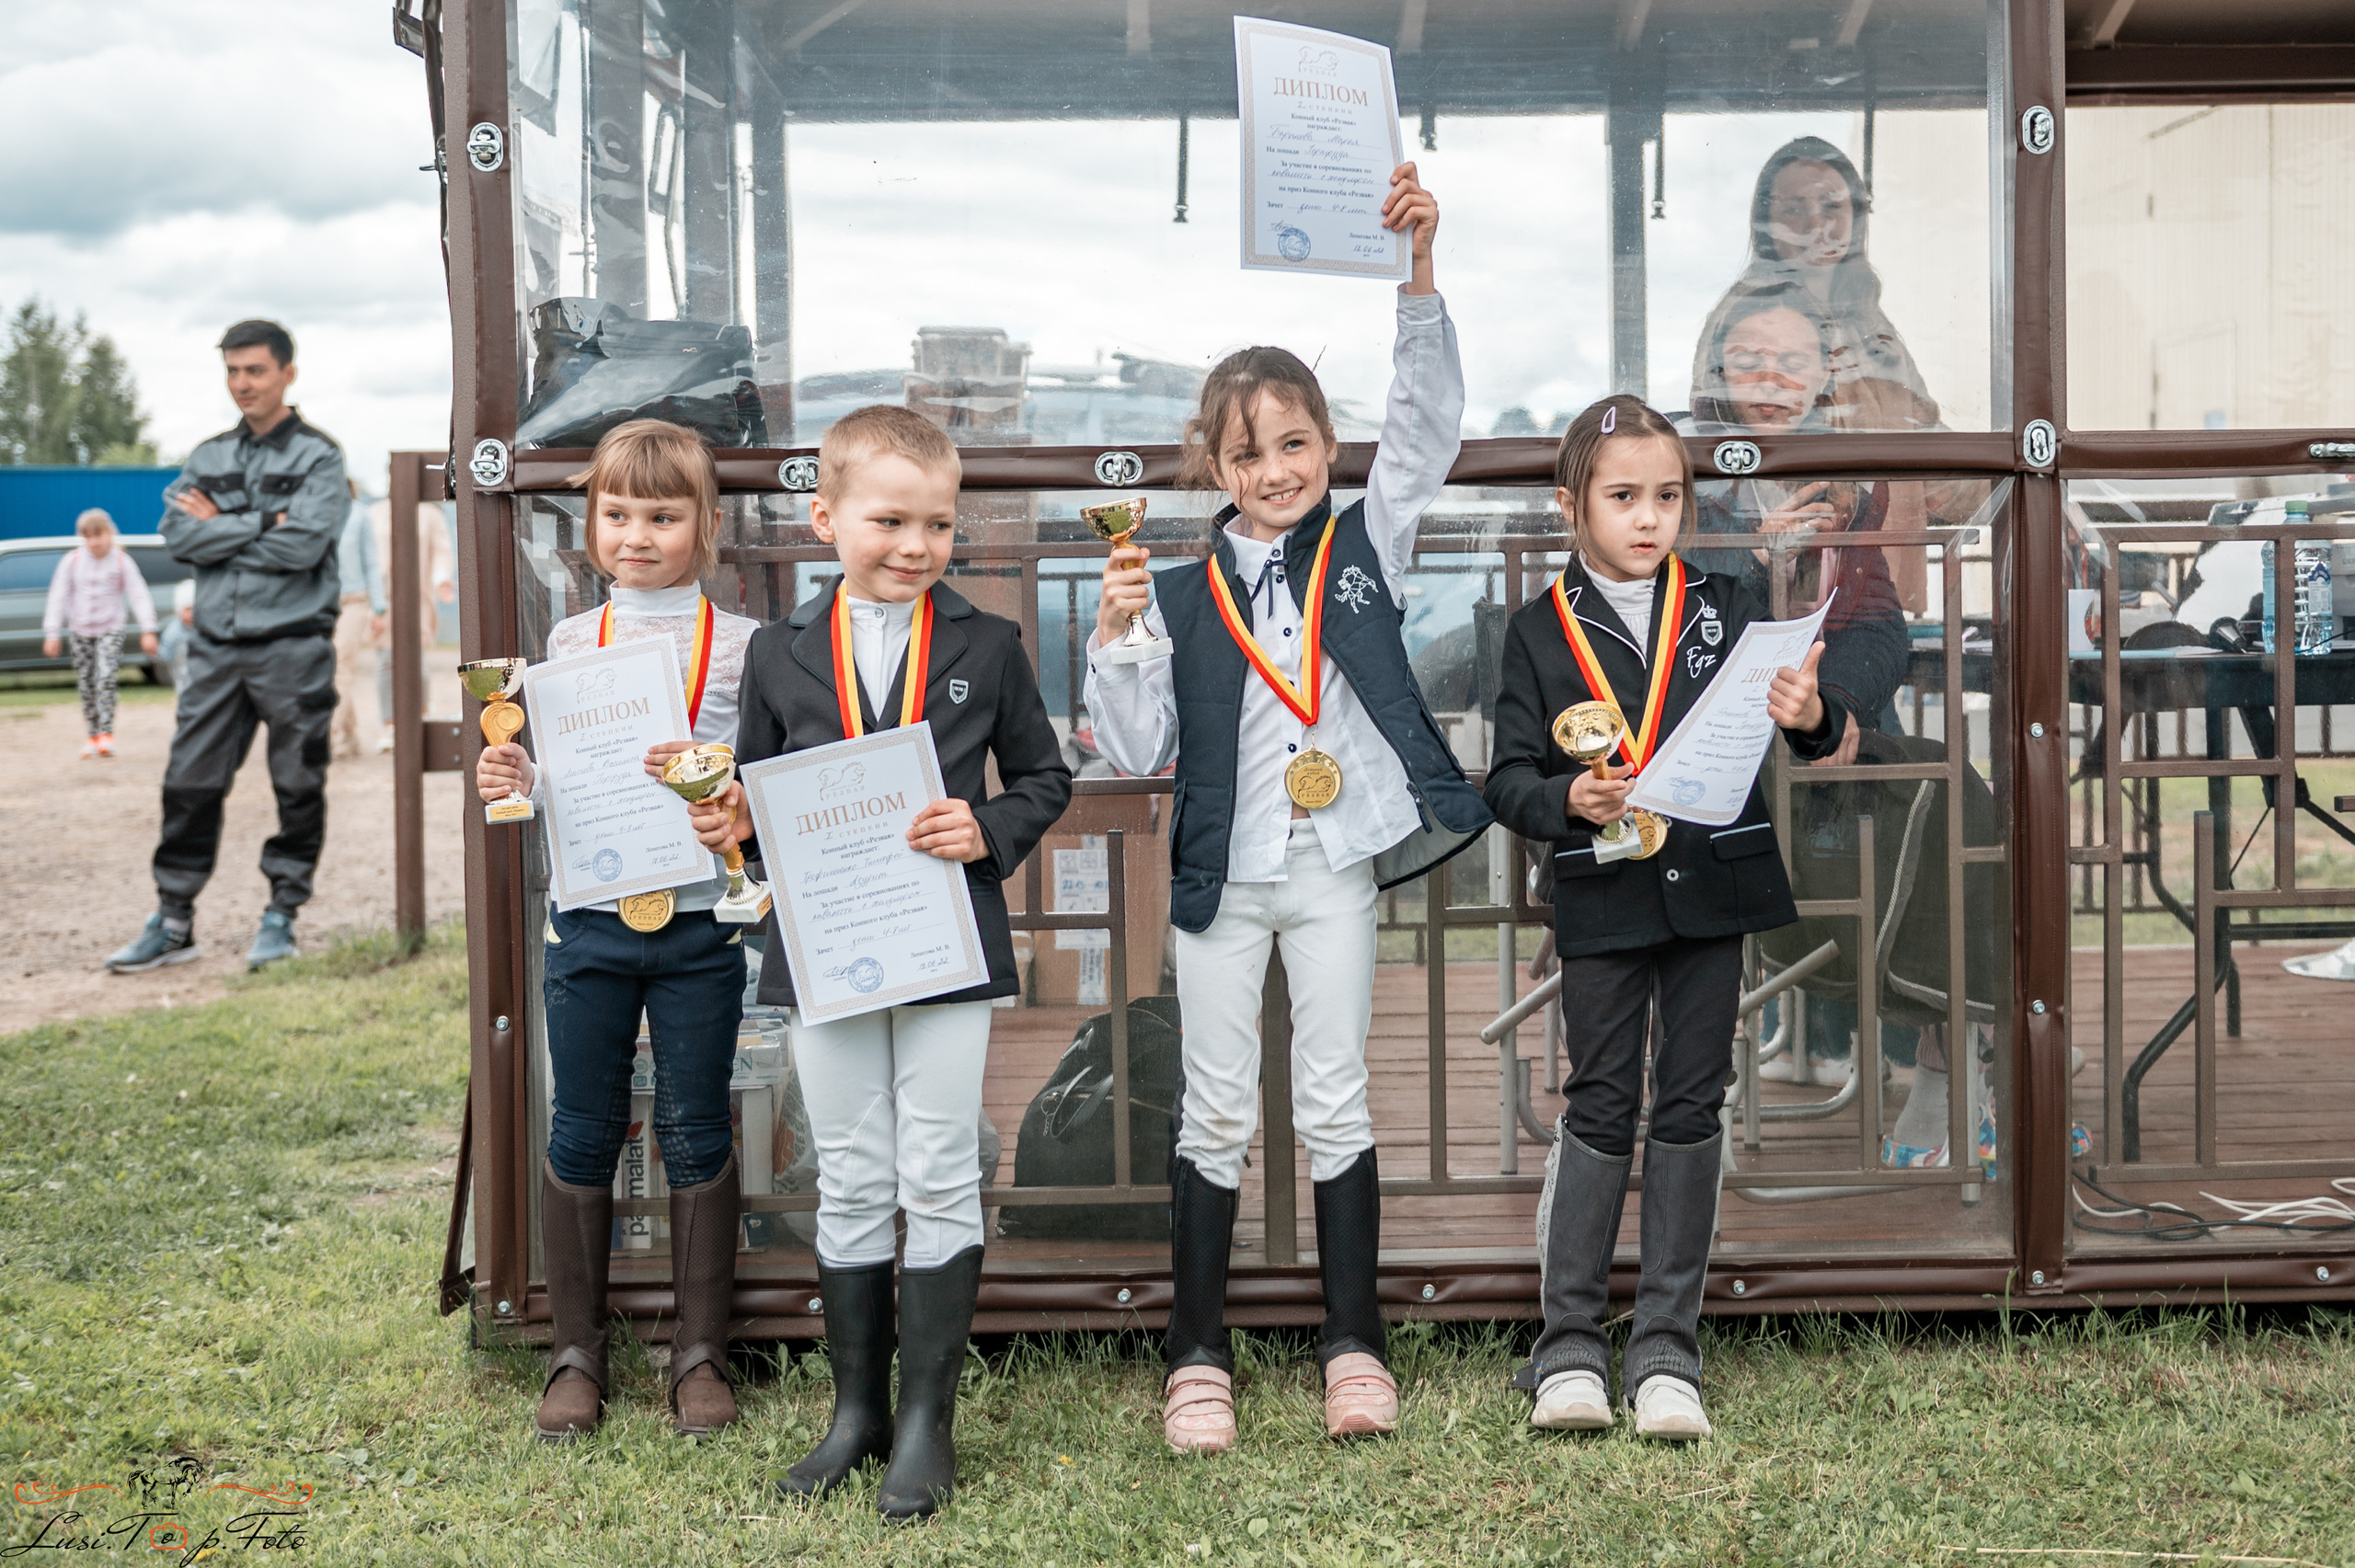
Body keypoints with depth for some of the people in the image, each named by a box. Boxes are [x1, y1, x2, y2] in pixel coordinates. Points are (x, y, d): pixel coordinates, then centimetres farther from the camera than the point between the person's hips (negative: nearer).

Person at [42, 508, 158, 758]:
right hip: (80, 631, 2)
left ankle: (106, 734, -19)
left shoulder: (122, 561, -7)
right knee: (86, 685, 6)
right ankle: (92, 737, 15)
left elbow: (139, 595, -8)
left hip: (110, 630, -2)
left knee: (105, 678, -19)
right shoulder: (72, 561, -4)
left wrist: (148, 630, -15)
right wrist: (52, 633, -4)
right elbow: (58, 597, -1)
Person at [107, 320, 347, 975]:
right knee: (189, 784, 4)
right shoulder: (207, 458, 13)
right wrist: (263, 523, -11)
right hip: (217, 645, 4)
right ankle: (173, 921, 11)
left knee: (298, 787, 3)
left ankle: (281, 916, 15)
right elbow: (179, 534, -2)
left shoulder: (319, 456, -1)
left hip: (293, 646, -4)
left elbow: (303, 546, -15)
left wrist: (221, 527, -5)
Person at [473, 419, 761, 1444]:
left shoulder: (739, 646, -2)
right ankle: (576, 1353, 22)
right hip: (589, 920, 2)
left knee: (696, 1131, 6)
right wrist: (509, 781, -7)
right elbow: (558, 779, 14)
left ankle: (700, 1352, 19)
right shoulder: (571, 641, 7)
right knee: (581, 1132, 8)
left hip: (699, 923, -2)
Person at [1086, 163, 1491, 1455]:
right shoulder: (1179, 595, 0)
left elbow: (1427, 423, -7)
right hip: (1222, 875, 0)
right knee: (1217, 1114, 7)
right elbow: (1138, 755, -2)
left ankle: (1353, 1345, 19)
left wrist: (1416, 274, -17)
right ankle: (1197, 1356, 18)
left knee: (1336, 1106, 8)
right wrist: (1116, 637, -16)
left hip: (1334, 870, 0)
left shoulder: (1365, 548, 3)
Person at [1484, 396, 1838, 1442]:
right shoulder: (1540, 631, 1)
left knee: (1691, 1105, 6)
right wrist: (1568, 799, -22)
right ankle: (1568, 1347, 14)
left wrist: (1811, 716, -20)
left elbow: (1806, 725, 3)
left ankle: (1667, 1349, 16)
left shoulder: (1726, 608, 4)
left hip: (1714, 884, 2)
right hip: (1603, 899, -2)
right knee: (1601, 1107, 3)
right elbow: (1508, 779, -1)